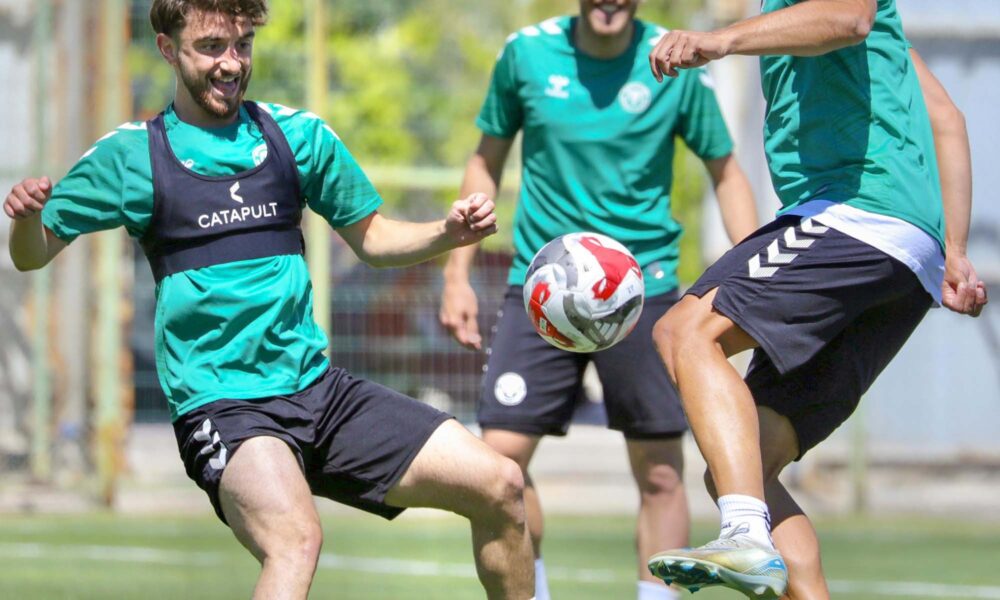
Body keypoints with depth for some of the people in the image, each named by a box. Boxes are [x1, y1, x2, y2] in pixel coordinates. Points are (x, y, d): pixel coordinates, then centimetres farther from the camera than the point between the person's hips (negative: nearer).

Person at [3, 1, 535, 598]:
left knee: (501, 487, -2)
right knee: (295, 539, -36)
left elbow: (371, 238, 20)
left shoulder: (299, 135, 10)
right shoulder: (132, 155, 0)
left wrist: (449, 233, 0)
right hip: (220, 406, -5)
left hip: (318, 386, 5)